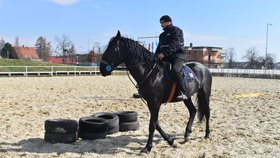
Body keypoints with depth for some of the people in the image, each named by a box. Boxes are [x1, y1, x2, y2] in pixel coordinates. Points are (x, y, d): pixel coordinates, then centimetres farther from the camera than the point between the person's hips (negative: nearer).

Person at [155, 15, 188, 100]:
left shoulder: (176, 30, -1)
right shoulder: (162, 35, 24)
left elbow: (175, 44, -17)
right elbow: (159, 47, 25)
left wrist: (164, 53, -28)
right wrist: (156, 56, 5)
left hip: (177, 56, -8)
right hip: (165, 57, 9)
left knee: (175, 70, -35)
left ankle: (183, 93, -31)